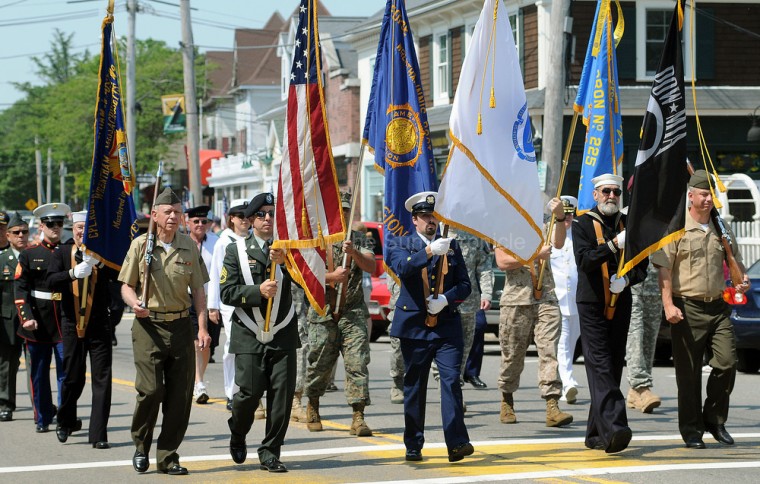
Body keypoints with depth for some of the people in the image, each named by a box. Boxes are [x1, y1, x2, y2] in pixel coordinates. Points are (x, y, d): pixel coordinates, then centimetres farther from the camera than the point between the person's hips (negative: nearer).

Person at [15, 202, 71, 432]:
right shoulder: (29, 255, 4)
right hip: (38, 323, 0)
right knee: (38, 373, 6)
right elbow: (21, 289, -2)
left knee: (66, 371, -4)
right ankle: (42, 419, 17)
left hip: (65, 321, 0)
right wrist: (26, 317, -14)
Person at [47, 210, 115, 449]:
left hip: (100, 326, -1)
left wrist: (99, 262, -29)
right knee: (73, 378, 10)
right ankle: (66, 421, 35)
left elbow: (119, 275, -15)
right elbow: (51, 281, -11)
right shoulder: (62, 253, 3)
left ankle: (99, 435, -2)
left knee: (102, 379, -5)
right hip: (72, 325, 1)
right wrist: (74, 273, -27)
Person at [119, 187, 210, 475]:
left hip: (180, 325, 3)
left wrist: (202, 327, 0)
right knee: (150, 389, -13)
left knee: (180, 395, 0)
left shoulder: (189, 247, 8)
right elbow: (127, 286, 5)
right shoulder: (140, 245, 0)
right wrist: (134, 304, -18)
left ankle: (168, 457, 10)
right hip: (149, 325, -3)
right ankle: (141, 446, 11)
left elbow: (198, 290, 10)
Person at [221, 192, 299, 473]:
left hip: (282, 335, 2)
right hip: (249, 337, -2)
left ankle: (270, 454, 7)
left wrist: (284, 261, -22)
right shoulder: (236, 251, 5)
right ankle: (237, 435, 25)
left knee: (282, 395, -4)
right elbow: (227, 292, -2)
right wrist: (257, 291, -16)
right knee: (249, 393, -6)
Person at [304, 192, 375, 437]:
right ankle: (313, 407, 30)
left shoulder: (358, 238, 11)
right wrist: (331, 277, -18)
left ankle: (358, 417, -13)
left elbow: (371, 266, -2)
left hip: (353, 313, 1)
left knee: (357, 363, -10)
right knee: (320, 363, 6)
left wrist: (354, 252, -20)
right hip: (324, 312, -1)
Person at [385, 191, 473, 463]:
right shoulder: (401, 245, 5)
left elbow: (465, 284, 9)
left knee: (451, 380, -12)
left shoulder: (451, 246, 12)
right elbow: (402, 268, -17)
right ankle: (413, 446, 15)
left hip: (447, 325, 1)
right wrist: (430, 251, -30)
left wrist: (446, 299, -10)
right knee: (414, 387, 7)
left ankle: (457, 443, -17)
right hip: (415, 326, -1)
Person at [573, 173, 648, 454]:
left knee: (614, 366, 7)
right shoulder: (583, 224, 0)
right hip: (592, 305, -5)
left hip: (621, 306, 5)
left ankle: (596, 434, 15)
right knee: (600, 365, -15)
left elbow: (642, 266, 12)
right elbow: (584, 261, -14)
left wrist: (627, 279, -8)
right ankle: (613, 429, -27)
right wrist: (614, 245, -25)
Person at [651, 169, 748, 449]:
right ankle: (691, 429, 9)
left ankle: (714, 420, 12)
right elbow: (664, 268, -7)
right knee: (688, 372, 0)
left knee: (727, 361, -6)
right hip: (687, 308, -4)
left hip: (718, 307, 4)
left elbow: (735, 261, 24)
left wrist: (742, 279, 2)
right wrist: (668, 304, -17)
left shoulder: (720, 229, 14)